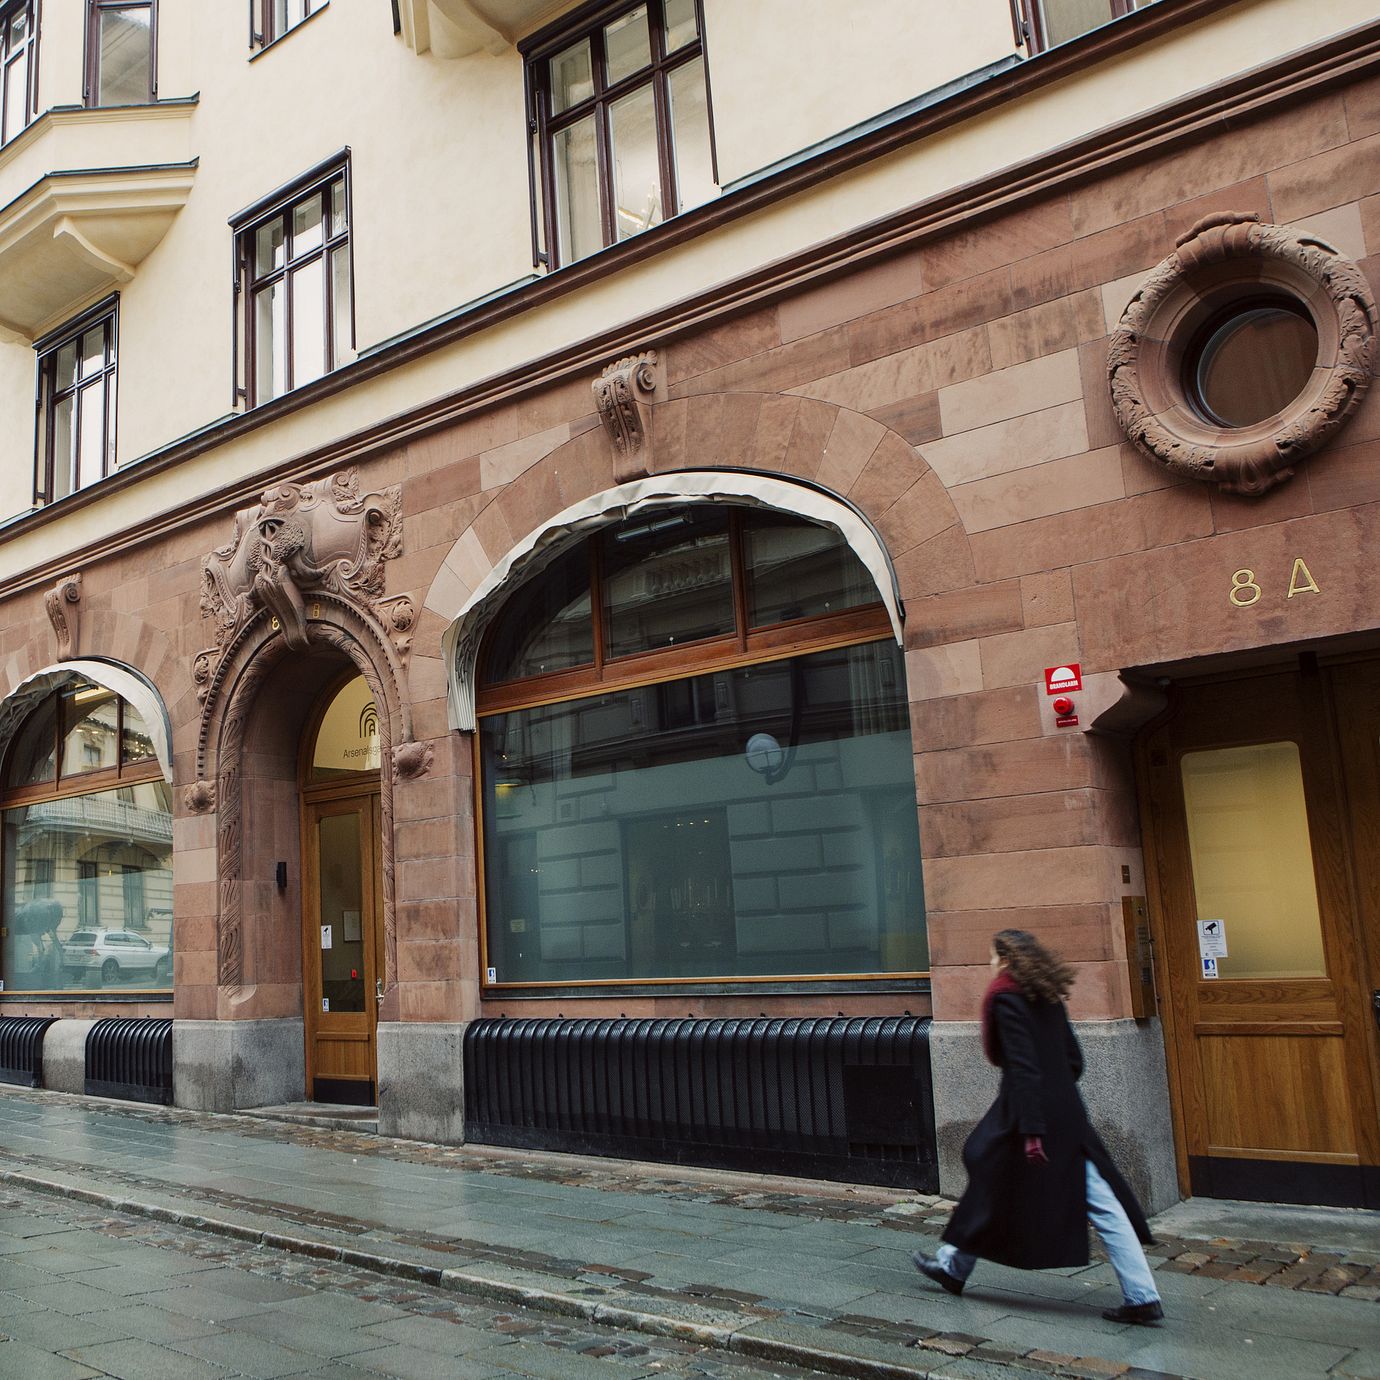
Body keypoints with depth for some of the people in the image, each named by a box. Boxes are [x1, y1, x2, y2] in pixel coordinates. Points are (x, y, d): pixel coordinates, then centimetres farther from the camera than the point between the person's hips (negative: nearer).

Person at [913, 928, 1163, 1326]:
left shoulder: (1007, 999, -13)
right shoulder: (1049, 998, 11)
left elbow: (1023, 1067, -20)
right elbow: (1074, 1061, 14)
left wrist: (1030, 1130, -22)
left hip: (1031, 1113, -7)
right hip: (1068, 1114, 7)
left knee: (991, 1187, 11)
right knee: (1103, 1203, 5)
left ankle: (953, 1266, 27)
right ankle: (1142, 1297, 4)